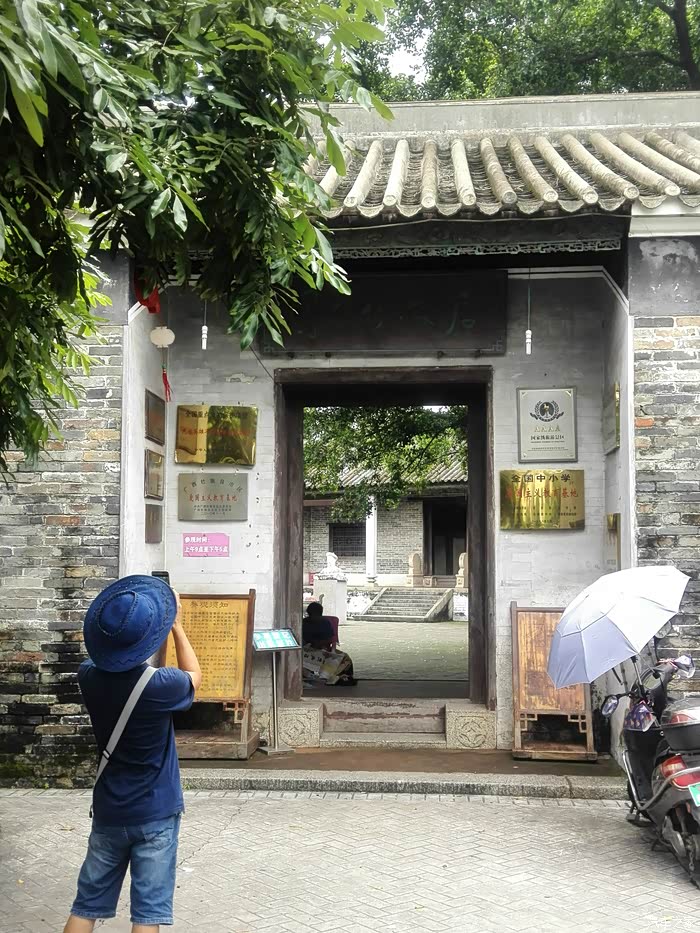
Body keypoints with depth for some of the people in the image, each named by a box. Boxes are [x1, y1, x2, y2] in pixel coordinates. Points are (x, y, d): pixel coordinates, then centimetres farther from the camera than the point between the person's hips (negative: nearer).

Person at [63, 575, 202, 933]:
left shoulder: (89, 678, -10)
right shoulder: (159, 686, -22)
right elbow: (193, 676, 1)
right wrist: (176, 625, 6)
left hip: (108, 813, 4)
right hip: (155, 813, -4)